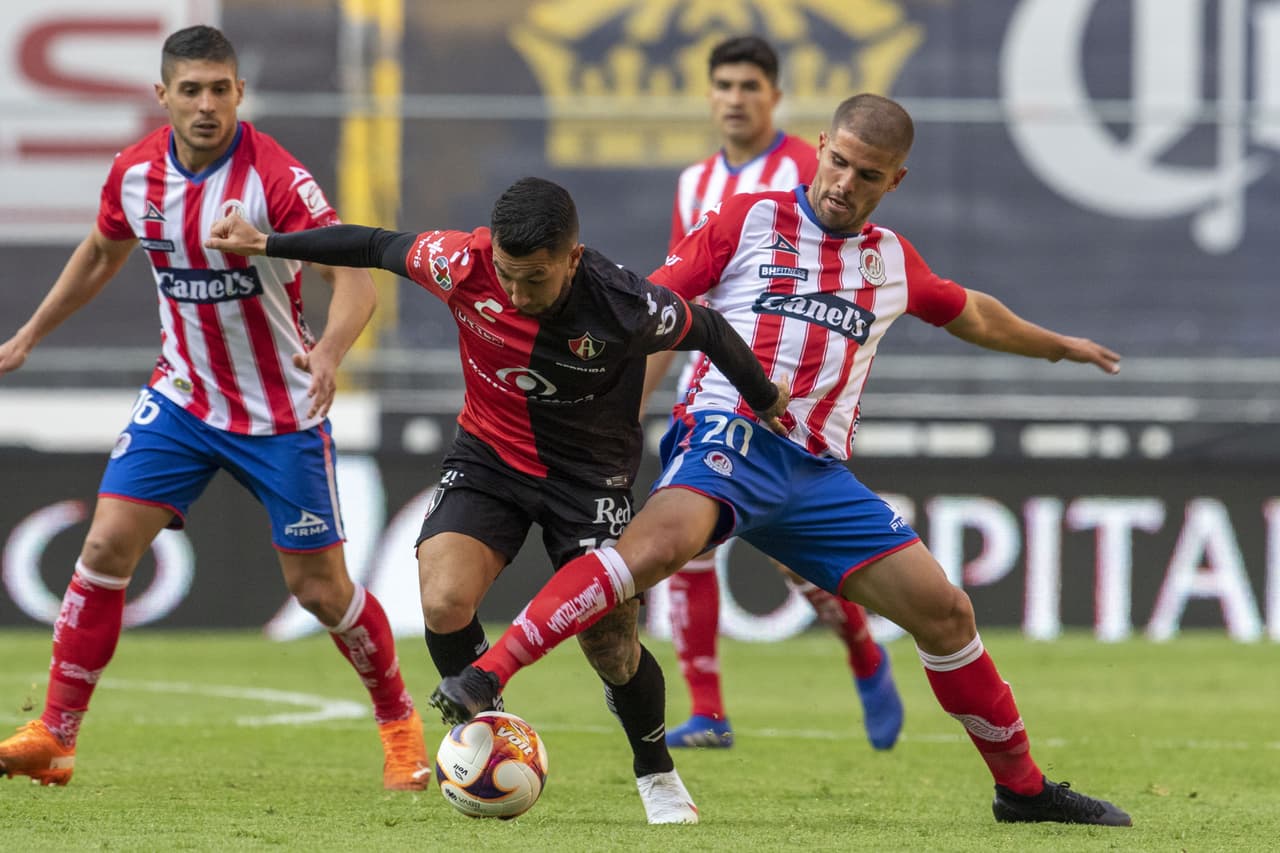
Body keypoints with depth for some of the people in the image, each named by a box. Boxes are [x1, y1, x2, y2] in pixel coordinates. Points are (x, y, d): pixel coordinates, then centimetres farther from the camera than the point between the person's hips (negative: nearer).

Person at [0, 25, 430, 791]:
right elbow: (101, 255, 17)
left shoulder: (276, 177, -21)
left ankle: (399, 721, 24)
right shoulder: (135, 174, -5)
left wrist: (329, 353, -46)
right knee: (107, 547, -9)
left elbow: (354, 278, -27)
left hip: (282, 411, -4)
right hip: (182, 397, 4)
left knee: (320, 589, 0)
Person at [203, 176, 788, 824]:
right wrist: (264, 245, 4)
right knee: (444, 603, -20)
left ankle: (656, 774, 26)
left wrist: (768, 404, 7)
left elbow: (709, 332, -9)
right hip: (489, 454, 2)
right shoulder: (465, 266, -23)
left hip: (590, 472, -2)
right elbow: (378, 246, -5)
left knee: (613, 649, -5)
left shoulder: (626, 307, -29)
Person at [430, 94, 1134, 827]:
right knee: (663, 538, -37)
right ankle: (484, 678, -45)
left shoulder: (891, 259, 22)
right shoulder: (751, 219, 9)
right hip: (731, 434, -5)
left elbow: (970, 314, 41)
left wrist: (1055, 346, 53)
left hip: (817, 473, 5)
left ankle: (1023, 788, 18)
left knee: (945, 613, 0)